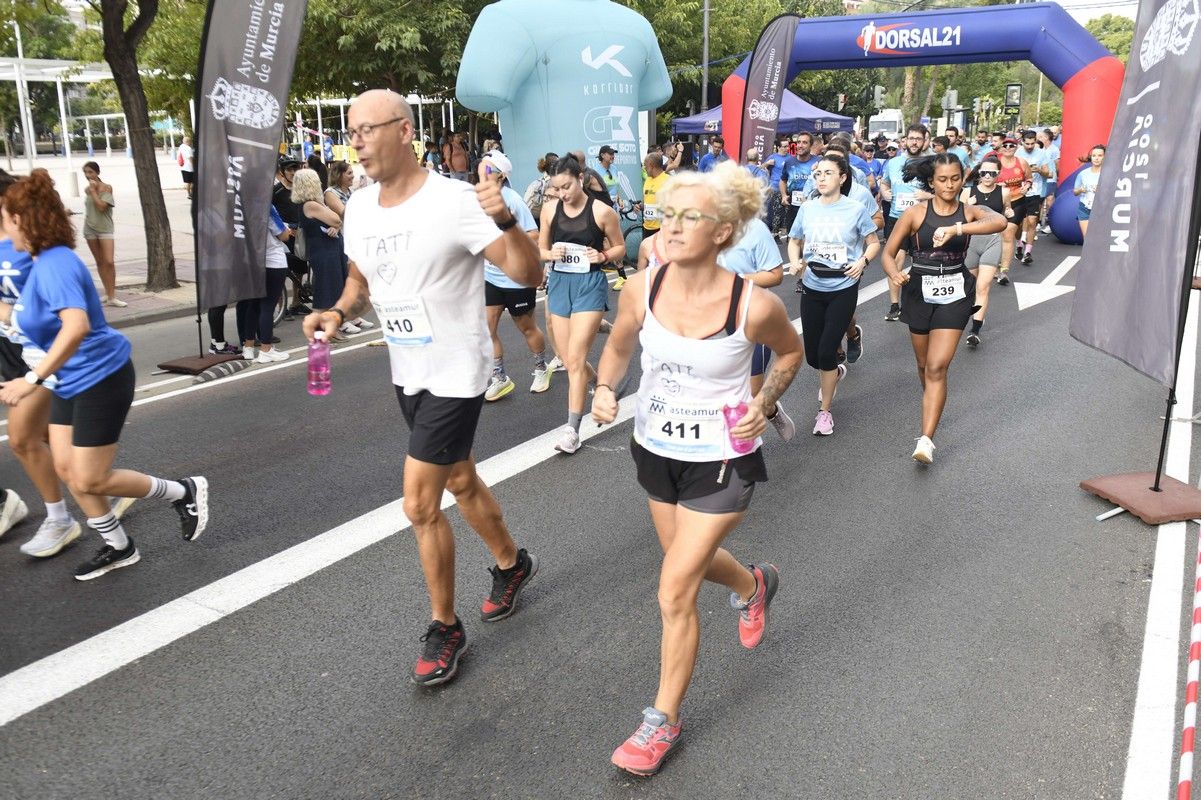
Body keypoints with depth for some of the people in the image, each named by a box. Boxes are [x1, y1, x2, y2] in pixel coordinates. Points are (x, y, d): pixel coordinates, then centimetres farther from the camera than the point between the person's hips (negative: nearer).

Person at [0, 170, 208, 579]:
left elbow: (76, 327, -41)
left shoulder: (54, 265, -26)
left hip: (101, 377, -10)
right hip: (71, 379, 10)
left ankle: (185, 492, 15)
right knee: (66, 468, 12)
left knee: (89, 481, -2)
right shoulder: (41, 262, 5)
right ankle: (118, 547, 26)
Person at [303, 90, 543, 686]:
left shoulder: (455, 201, -20)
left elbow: (528, 275, -22)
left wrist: (505, 221, -40)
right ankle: (511, 564, 47)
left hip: (455, 374, -8)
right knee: (459, 482, 22)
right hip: (406, 371, 8)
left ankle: (444, 630, 14)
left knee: (420, 505, -6)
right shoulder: (359, 207, 2)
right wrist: (339, 312, -4)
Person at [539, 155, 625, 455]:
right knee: (567, 359, 10)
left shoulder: (602, 211, -9)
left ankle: (572, 429, -6)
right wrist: (552, 253, -11)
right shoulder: (550, 208, 1)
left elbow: (620, 247, 4)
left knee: (575, 358, -11)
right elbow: (540, 249, 11)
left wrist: (603, 256, -16)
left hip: (590, 284, -5)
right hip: (559, 283, 5)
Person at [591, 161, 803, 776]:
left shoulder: (755, 305, -23)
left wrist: (763, 402, -13)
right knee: (690, 558, 26)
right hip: (655, 449, 5)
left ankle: (664, 720, 20)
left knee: (674, 593, -3)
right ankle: (753, 586, 62)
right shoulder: (642, 289, -15)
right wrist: (605, 389, -13)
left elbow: (790, 352, 0)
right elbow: (618, 346, 6)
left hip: (722, 460, -5)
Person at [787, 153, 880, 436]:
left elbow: (874, 243, 3)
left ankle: (825, 412, 11)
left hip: (843, 289, -3)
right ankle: (835, 373, 46)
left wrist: (863, 261, -17)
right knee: (812, 355, 8)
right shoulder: (807, 209, 0)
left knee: (826, 351, -8)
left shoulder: (856, 209, -7)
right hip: (812, 289, 3)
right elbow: (794, 241, 12)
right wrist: (795, 261, -8)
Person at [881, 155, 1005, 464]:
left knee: (937, 367, -12)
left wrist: (956, 229, -37)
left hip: (954, 294, -1)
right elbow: (889, 254, -1)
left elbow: (1000, 222, -25)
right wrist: (895, 274, -23)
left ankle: (926, 440, -12)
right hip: (920, 292, 2)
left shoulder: (970, 212, -3)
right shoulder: (915, 213, -3)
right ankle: (933, 407, 46)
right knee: (924, 365, 16)